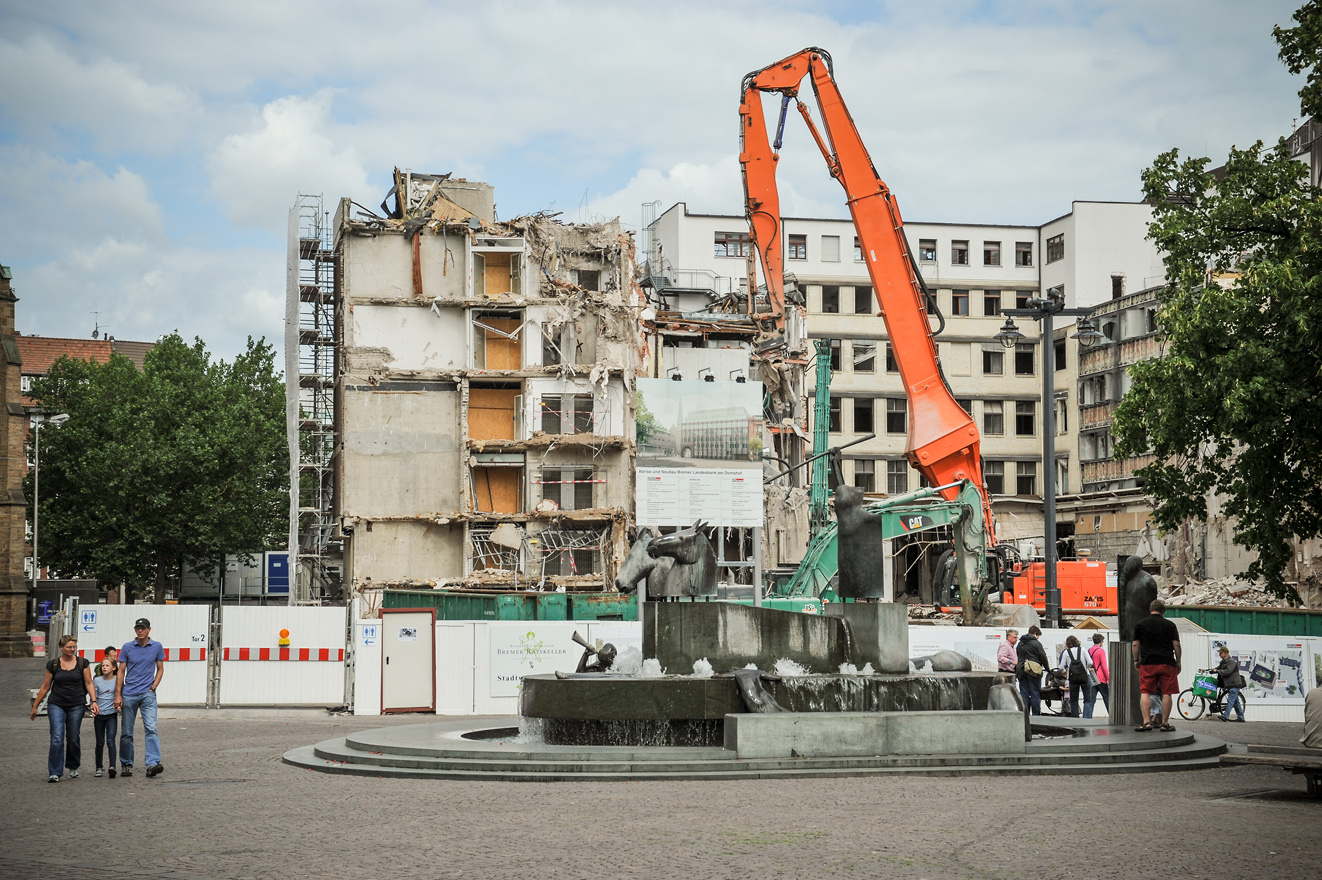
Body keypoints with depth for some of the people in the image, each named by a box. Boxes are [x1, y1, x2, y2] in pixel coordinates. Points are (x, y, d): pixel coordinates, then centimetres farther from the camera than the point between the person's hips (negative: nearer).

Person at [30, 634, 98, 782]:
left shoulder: (82, 663, 4)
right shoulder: (53, 665, 4)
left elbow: (89, 683, 5)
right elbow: (45, 687, 10)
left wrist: (94, 701, -8)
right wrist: (35, 706, 12)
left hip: (77, 706, 0)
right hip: (56, 705, 0)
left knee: (73, 738, 6)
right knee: (57, 738, -11)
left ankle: (73, 767, 28)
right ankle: (55, 772, -8)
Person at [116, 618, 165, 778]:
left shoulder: (157, 647, 5)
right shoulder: (127, 647, 4)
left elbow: (160, 669, 14)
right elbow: (121, 671, 6)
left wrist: (153, 687, 0)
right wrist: (118, 695, 0)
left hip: (148, 694, -1)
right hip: (129, 694, 1)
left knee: (151, 728, -15)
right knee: (126, 732, 5)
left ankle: (153, 764, -23)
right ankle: (126, 764, 18)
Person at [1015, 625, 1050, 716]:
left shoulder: (1020, 644, 14)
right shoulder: (1036, 643, -7)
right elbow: (1043, 657, -6)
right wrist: (1047, 667, 8)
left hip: (1021, 670, 6)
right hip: (1033, 671, -6)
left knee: (1024, 694, 6)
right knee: (1035, 694, -1)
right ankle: (1036, 715, -1)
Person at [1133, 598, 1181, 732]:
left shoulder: (1141, 624, 7)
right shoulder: (1170, 625, 6)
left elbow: (1136, 644, 6)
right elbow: (1176, 645, 4)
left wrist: (1136, 660, 17)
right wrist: (1178, 662, 13)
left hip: (1147, 663, 0)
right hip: (1167, 663, 0)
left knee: (1145, 693, 0)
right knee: (1166, 693, 4)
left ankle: (1146, 722, -12)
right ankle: (1165, 723, 5)